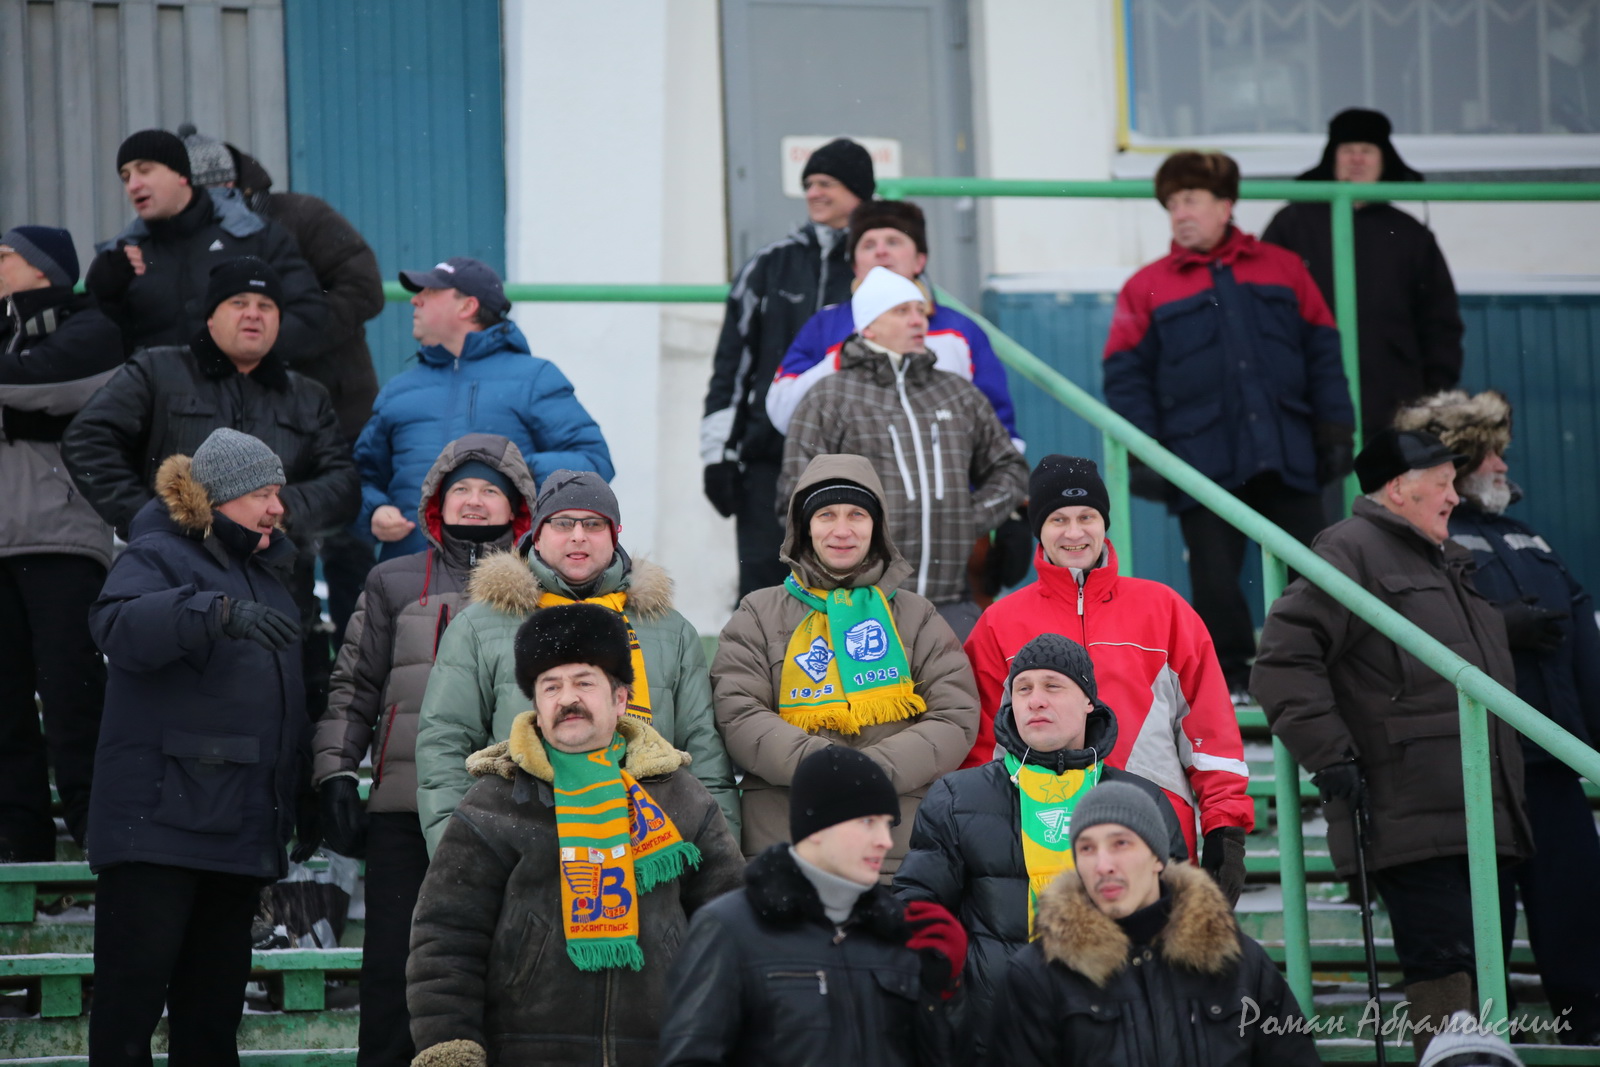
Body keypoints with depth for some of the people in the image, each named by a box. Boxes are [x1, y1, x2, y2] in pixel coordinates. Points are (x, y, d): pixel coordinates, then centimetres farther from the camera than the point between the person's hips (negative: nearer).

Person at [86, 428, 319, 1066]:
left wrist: (304, 797, 24)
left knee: (214, 1005, 11)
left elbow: (287, 702, 28)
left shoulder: (265, 573, 21)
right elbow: (117, 626, -28)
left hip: (241, 829, 8)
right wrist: (220, 612, -40)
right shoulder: (160, 556, -4)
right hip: (162, 819, -8)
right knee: (133, 990, -8)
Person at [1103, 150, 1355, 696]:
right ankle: (1229, 678, 10)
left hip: (1288, 460, 2)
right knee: (1215, 579, -4)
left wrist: (1335, 429, 6)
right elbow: (1126, 378, 3)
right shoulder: (1147, 289, 7)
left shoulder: (1283, 271, 12)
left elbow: (1323, 354, 13)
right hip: (1205, 463, -1)